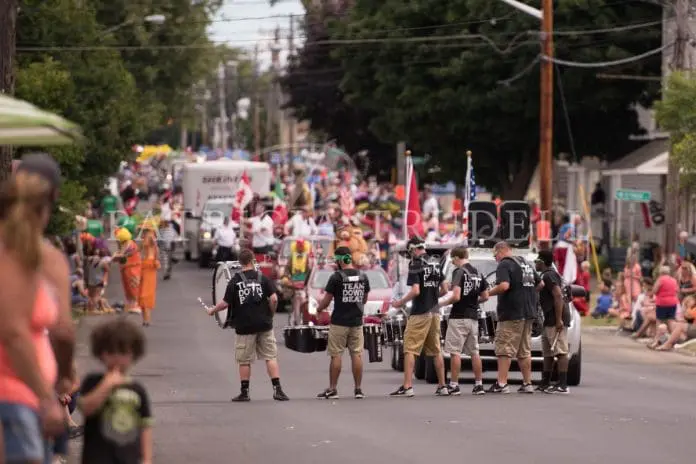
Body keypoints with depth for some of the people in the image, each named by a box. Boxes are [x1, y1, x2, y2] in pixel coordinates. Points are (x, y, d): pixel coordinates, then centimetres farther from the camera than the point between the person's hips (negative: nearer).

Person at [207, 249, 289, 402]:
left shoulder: (235, 281, -5)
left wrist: (212, 311, 12)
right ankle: (277, 389, -5)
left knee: (244, 360, 9)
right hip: (264, 325, 1)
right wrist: (271, 313, 7)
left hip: (244, 325, -1)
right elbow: (273, 299, -11)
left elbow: (225, 303, -6)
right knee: (271, 357, 4)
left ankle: (244, 392, 13)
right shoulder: (262, 278, -3)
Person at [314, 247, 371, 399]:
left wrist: (319, 309, 13)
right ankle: (358, 389, 6)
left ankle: (332, 389, 3)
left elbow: (326, 301, -7)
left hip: (339, 322, -4)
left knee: (336, 355, 1)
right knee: (357, 354, 6)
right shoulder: (363, 277, 4)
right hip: (356, 321, 4)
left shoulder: (336, 277, -12)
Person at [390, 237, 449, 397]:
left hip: (420, 313, -7)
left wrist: (401, 302, -6)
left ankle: (407, 386, -13)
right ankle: (442, 386, 12)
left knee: (410, 350, -6)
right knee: (436, 350, 12)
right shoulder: (435, 266, 12)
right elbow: (444, 290, 15)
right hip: (434, 312, 7)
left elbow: (415, 291, -19)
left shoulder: (415, 266, -10)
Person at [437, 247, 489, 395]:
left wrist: (441, 304, -6)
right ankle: (479, 384, 10)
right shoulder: (478, 273, 10)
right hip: (473, 317, 7)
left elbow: (456, 296, -21)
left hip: (458, 317, -7)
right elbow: (485, 297, 12)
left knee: (455, 352, -4)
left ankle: (454, 385, -5)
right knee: (474, 352, 10)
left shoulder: (459, 272, -13)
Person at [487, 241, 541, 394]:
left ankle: (501, 384, -13)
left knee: (504, 349, -7)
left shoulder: (504, 265, -10)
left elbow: (504, 286, -25)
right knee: (524, 351, 13)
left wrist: (489, 293, -11)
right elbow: (540, 284, 22)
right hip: (528, 314, 8)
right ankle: (527, 384, 12)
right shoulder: (526, 264, 17)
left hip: (511, 314, -8)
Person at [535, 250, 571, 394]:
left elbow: (558, 296, -22)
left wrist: (559, 319, -26)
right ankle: (545, 383, 23)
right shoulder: (548, 275, 21)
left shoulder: (548, 276, -12)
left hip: (556, 319, -11)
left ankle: (562, 385, -19)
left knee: (560, 351, -14)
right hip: (549, 320, 11)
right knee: (548, 353, 16)